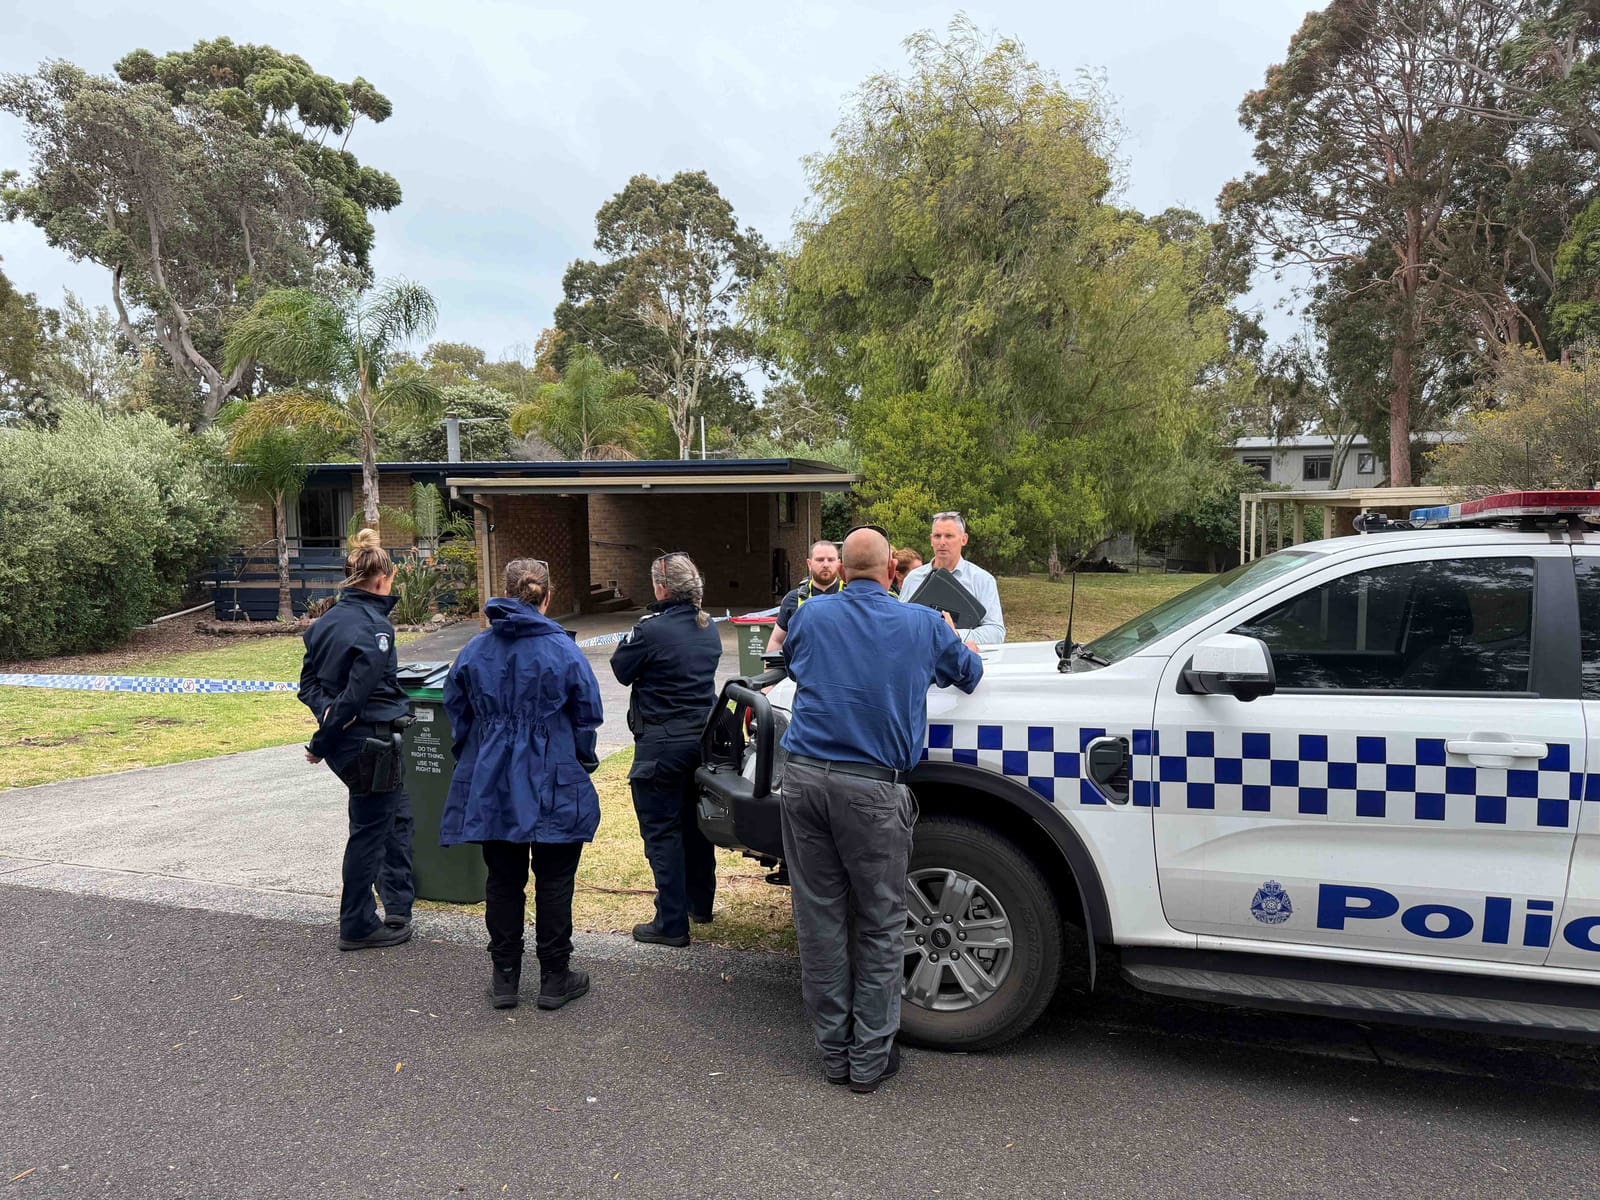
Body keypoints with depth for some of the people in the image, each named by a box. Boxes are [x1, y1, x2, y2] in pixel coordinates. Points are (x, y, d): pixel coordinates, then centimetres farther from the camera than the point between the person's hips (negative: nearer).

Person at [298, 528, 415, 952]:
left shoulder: (327, 619, 8)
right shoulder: (374, 627, -18)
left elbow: (308, 681, 9)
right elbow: (356, 693, -21)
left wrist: (326, 709, -7)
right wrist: (322, 742, -13)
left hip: (343, 740, 9)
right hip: (370, 739, -9)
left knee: (397, 812, 21)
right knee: (370, 830, 3)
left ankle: (398, 908, 26)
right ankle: (357, 927, 16)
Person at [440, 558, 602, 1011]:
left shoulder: (473, 651, 1)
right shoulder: (565, 651, -9)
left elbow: (457, 716, 9)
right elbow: (586, 717, -3)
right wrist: (582, 765, 14)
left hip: (491, 787, 3)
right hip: (553, 787, -3)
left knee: (503, 881, 13)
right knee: (553, 883, 8)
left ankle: (504, 978, 20)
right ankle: (554, 979, 15)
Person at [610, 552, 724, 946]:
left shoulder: (652, 630, -20)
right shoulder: (709, 629, 4)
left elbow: (621, 669, -7)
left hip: (662, 744, -8)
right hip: (702, 736, 8)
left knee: (661, 830, 1)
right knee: (695, 821, 21)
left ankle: (672, 923, 4)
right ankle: (700, 903, 34)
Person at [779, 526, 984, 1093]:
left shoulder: (810, 617, 8)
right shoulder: (922, 623, 3)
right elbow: (969, 673, 20)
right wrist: (946, 636, 41)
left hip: (804, 779, 3)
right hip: (871, 789, -3)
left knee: (820, 920, 10)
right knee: (880, 926, 9)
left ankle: (834, 1051, 22)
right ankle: (869, 1058, 16)